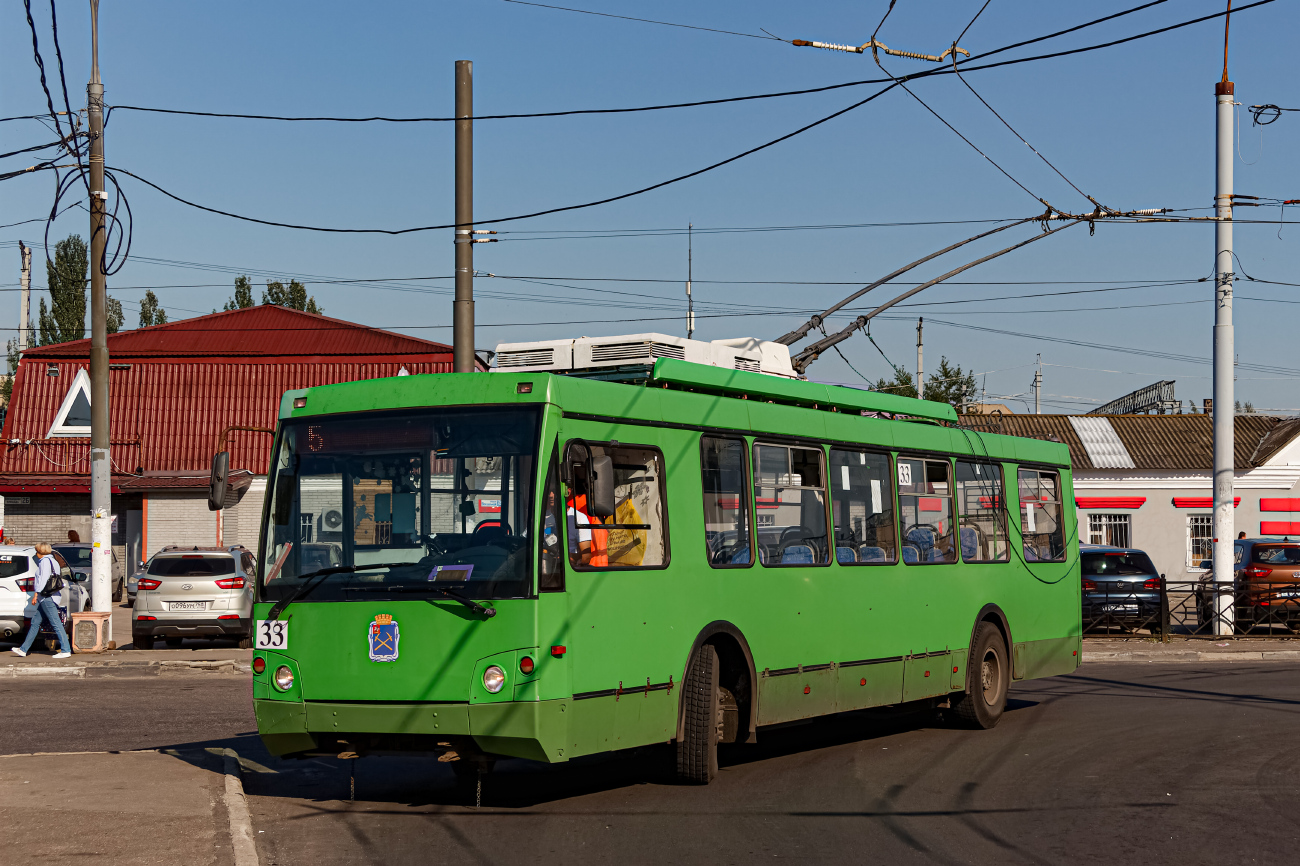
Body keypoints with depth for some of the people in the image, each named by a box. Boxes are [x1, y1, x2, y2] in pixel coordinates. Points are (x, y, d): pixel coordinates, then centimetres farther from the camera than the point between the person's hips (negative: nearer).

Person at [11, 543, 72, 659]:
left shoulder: (45, 561, -10)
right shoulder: (53, 561, 19)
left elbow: (43, 578, -17)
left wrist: (36, 594, -18)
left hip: (47, 598, -11)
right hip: (45, 599, 11)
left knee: (56, 623, -12)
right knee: (35, 622, 13)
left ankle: (66, 650, -15)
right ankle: (24, 649, 18)